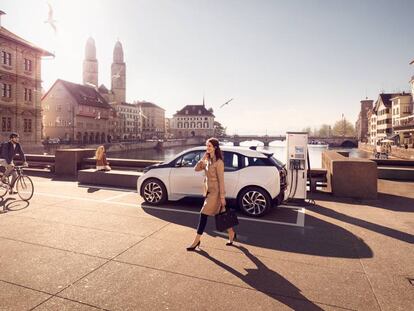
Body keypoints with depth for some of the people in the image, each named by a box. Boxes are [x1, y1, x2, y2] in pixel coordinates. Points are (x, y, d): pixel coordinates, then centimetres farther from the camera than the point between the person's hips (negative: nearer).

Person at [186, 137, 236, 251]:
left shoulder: (218, 162, -17)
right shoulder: (208, 160, 8)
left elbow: (221, 180, -18)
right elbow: (196, 169, 4)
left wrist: (222, 196, -17)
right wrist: (203, 159, -8)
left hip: (215, 192, -8)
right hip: (209, 191, 8)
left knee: (203, 215, -3)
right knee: (220, 215, 17)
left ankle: (196, 241, 9)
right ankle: (231, 233, 34)